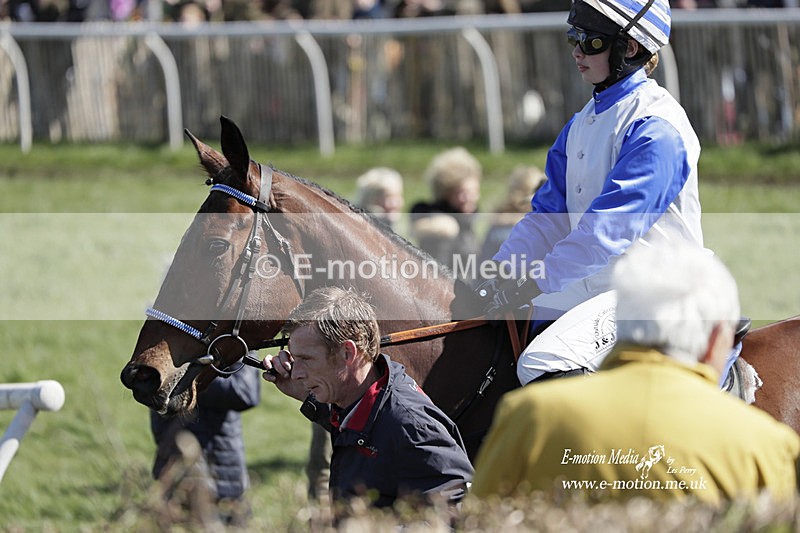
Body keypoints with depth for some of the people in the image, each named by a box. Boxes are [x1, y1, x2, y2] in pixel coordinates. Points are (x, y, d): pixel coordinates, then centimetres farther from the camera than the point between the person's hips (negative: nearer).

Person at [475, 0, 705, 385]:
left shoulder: (657, 126, -15)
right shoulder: (583, 123, 15)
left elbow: (610, 226, -22)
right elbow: (549, 215, 15)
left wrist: (536, 280, -23)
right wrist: (503, 270, -2)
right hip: (590, 288, 10)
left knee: (544, 363, -29)